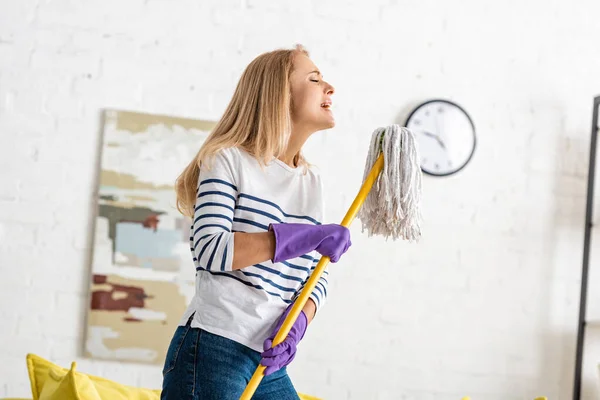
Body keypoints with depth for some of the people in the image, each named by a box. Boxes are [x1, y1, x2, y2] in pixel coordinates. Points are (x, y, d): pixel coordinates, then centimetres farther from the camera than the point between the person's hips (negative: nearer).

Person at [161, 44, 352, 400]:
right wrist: (307, 237, -19)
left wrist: (297, 323, -7)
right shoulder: (229, 160, -3)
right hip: (212, 348, -7)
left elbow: (318, 276, 14)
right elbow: (209, 250, -16)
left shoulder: (312, 182, 15)